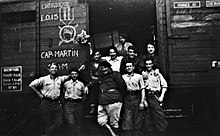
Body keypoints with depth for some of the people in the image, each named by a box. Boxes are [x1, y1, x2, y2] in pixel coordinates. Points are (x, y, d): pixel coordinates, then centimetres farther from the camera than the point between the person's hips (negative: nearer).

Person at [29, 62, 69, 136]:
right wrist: (39, 94, -2)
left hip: (57, 103, 4)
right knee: (49, 123, 3)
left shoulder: (60, 79, 7)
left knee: (59, 122, -2)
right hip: (46, 103, -4)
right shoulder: (44, 79, -5)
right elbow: (31, 85, -2)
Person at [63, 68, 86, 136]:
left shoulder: (81, 84, 5)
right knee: (70, 122, -9)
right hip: (68, 104, -1)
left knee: (78, 122, 7)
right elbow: (63, 93, 16)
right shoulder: (66, 84, 4)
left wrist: (81, 101, 7)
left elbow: (84, 94, 15)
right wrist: (65, 101, 9)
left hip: (78, 104, 1)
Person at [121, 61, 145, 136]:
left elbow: (142, 89, 5)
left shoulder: (139, 76, 8)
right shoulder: (123, 77, 12)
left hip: (136, 98, 0)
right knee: (127, 119, -2)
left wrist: (142, 102, -4)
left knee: (137, 119, 2)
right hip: (126, 98, 1)